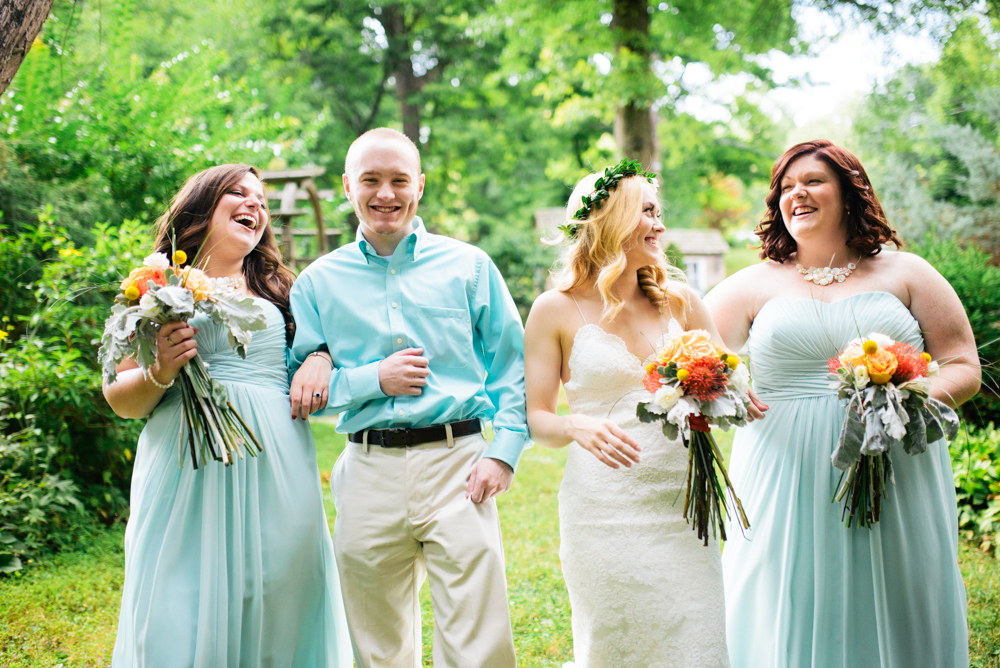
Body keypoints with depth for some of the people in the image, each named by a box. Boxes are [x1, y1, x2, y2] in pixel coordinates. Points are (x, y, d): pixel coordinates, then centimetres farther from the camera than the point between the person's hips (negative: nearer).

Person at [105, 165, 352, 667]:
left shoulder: (277, 289, 16)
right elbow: (121, 399, 7)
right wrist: (160, 374, -13)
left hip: (275, 469, 2)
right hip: (188, 470, -2)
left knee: (274, 608, 2)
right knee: (185, 617, -4)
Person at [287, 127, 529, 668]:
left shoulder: (468, 266, 8)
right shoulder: (318, 282, 10)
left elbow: (512, 365, 7)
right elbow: (299, 392, 7)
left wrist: (503, 451, -6)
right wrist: (371, 380, -8)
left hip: (456, 463, -1)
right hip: (368, 473, 2)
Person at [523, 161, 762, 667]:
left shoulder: (678, 301, 9)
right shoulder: (556, 310, 0)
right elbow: (535, 419, 0)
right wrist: (578, 426, -21)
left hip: (680, 506, 3)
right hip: (603, 509, -3)